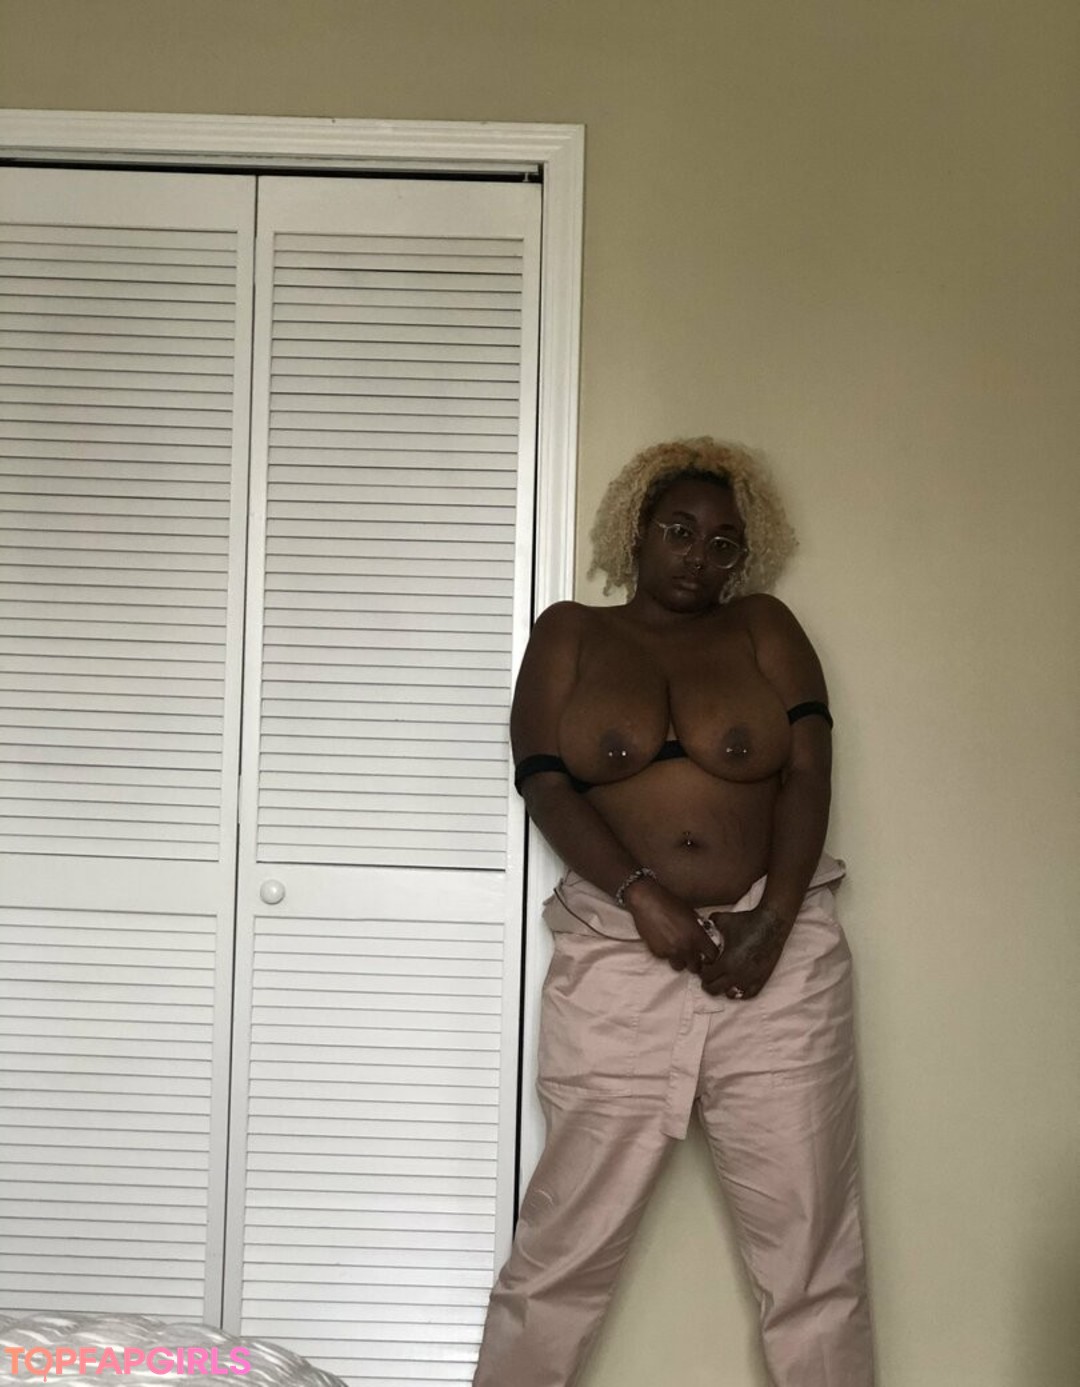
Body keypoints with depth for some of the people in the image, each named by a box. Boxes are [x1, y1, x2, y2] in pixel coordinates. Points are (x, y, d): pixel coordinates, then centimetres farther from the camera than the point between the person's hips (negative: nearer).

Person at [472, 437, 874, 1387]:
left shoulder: (764, 629, 11)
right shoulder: (570, 634, 10)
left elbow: (808, 774, 1)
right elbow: (545, 783, -1)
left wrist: (772, 921, -13)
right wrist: (644, 897, -15)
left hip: (779, 952, 1)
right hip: (621, 953, -1)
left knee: (812, 1246, 3)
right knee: (567, 1245, 0)